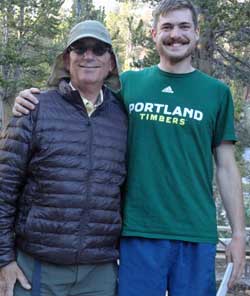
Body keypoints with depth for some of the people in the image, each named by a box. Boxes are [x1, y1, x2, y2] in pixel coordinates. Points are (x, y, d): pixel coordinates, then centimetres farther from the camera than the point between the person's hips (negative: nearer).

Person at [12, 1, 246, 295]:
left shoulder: (216, 92, 6)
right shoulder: (128, 83, 7)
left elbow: (226, 168, 6)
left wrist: (238, 233, 3)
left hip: (196, 232, 0)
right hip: (138, 229, 0)